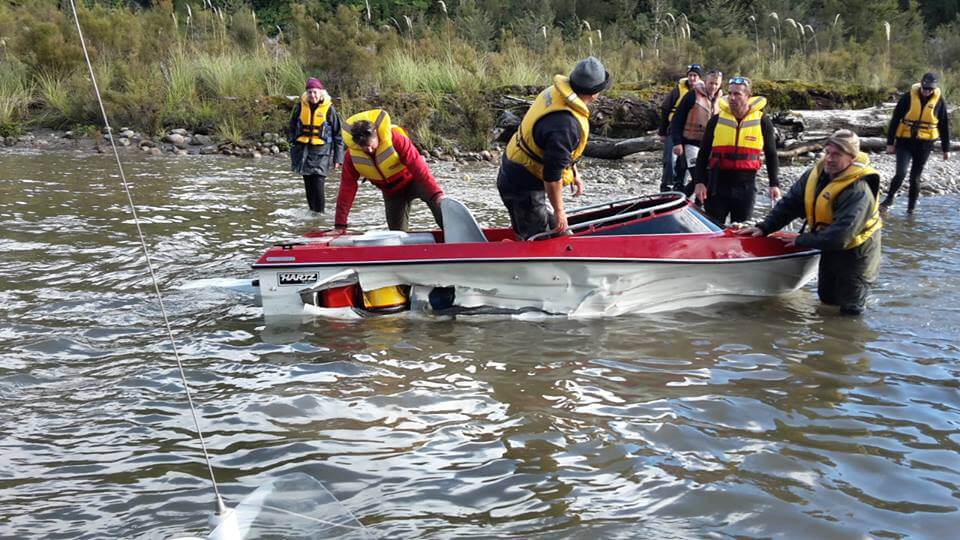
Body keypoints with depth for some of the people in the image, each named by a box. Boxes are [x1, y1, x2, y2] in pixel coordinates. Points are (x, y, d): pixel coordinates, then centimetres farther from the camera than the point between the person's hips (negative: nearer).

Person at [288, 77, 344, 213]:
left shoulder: (329, 109, -3)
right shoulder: (300, 106, 5)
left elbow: (338, 134, 1)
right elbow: (292, 128, 16)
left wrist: (338, 158, -2)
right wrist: (292, 144, 10)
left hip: (321, 152, -4)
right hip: (303, 150, 4)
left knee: (317, 186, -13)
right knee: (308, 187, 8)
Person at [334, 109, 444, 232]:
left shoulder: (394, 138, -30)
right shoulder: (352, 154, -18)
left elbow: (418, 166, -36)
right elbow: (347, 187, -13)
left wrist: (436, 194, -46)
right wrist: (340, 225, -16)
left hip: (412, 179, -4)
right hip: (392, 192, 5)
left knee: (435, 200, -34)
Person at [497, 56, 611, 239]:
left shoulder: (555, 92, -3)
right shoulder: (566, 126, -33)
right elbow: (552, 175, -27)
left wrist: (573, 172, 20)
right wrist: (559, 211, -15)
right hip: (524, 187, -10)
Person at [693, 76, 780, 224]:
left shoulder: (762, 121, -1)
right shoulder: (716, 120, 1)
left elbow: (771, 155, 8)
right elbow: (703, 153, 6)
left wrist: (774, 184, 3)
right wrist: (699, 182, -3)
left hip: (746, 186, 0)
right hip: (718, 185, 1)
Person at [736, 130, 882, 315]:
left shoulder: (858, 191, -32)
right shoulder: (816, 174, -9)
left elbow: (839, 236, -35)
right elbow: (790, 203, 0)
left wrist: (802, 240, -23)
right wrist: (764, 228, -9)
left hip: (855, 252, -7)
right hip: (830, 250, 7)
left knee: (849, 308, 3)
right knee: (826, 298, 21)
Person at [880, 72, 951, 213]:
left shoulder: (939, 102, -1)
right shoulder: (908, 97, -7)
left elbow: (944, 126, 8)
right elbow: (895, 120, -3)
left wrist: (946, 149, 10)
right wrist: (890, 143, -4)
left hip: (924, 145, 2)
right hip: (904, 142, -1)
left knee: (915, 177, 7)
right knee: (900, 173, -14)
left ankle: (911, 207, 20)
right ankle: (889, 198, 8)